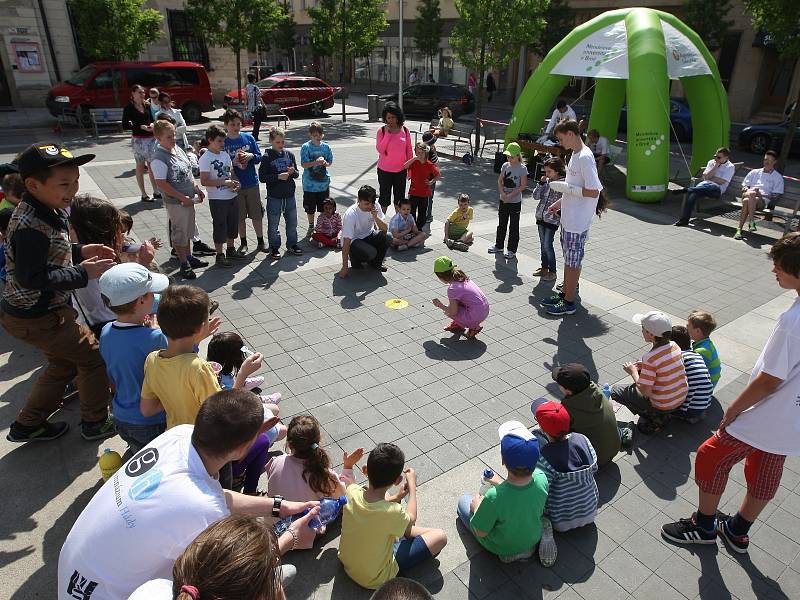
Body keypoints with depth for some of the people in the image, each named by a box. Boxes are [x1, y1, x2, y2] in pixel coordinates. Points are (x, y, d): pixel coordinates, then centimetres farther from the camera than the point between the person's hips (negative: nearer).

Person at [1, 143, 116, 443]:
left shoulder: (45, 210, 1)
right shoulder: (32, 227, -29)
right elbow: (31, 278, -29)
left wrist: (80, 251, 2)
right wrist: (84, 274, -25)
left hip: (40, 310, 10)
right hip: (37, 318, -10)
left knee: (64, 363, 24)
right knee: (94, 357, 4)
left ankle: (27, 425, 37)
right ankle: (95, 423, 21)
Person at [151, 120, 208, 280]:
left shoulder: (178, 150, 7)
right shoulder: (159, 158, -19)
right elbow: (161, 183, -23)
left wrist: (197, 189, 8)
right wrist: (183, 198, -21)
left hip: (188, 199, 8)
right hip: (175, 202, -8)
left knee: (188, 230, 20)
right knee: (179, 233, 4)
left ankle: (189, 258, 36)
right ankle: (184, 265, 16)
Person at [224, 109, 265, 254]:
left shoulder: (249, 138, 0)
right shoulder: (223, 143, -5)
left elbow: (259, 157, 4)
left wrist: (251, 156, -17)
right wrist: (234, 162, -21)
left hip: (252, 183, 1)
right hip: (235, 185, -1)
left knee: (257, 215, 8)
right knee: (240, 217, 9)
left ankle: (260, 242, 21)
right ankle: (243, 243, 24)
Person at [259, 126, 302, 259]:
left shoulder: (289, 155, 5)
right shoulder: (267, 157, -8)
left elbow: (297, 174, 11)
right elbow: (262, 177, -11)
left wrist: (293, 172, -12)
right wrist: (278, 176, -20)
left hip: (290, 196, 4)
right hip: (274, 197, -4)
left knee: (292, 223, 14)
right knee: (273, 224, 6)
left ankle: (292, 245, 29)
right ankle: (274, 248, 19)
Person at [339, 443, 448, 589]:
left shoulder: (352, 491, -24)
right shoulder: (393, 512, -36)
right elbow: (411, 519, -9)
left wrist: (395, 498, 3)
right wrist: (412, 485, 2)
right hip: (375, 579, -5)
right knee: (440, 537, 0)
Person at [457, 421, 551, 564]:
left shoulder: (494, 497, -42)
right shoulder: (541, 479, -29)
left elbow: (481, 532, -22)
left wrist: (477, 507, -4)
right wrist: (499, 482, 7)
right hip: (533, 540, 4)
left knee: (464, 500, 18)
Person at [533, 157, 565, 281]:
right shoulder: (546, 181, 6)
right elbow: (536, 196, 4)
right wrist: (541, 183, -6)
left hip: (552, 219, -6)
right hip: (541, 217, 6)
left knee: (547, 245, -5)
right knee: (543, 244, 14)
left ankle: (553, 272, 7)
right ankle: (544, 268, 27)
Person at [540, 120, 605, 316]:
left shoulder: (585, 158, -20)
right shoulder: (575, 155, 10)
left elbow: (593, 192, -24)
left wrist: (565, 187, -20)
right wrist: (560, 202, 19)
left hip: (577, 221, -10)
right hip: (568, 218, 10)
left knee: (573, 261, 0)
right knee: (568, 258, 18)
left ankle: (569, 303, 11)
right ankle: (565, 293, 32)